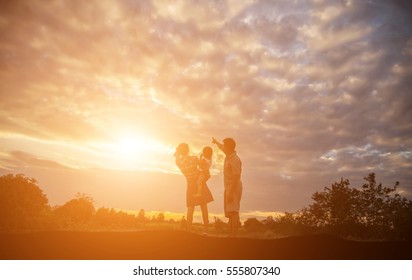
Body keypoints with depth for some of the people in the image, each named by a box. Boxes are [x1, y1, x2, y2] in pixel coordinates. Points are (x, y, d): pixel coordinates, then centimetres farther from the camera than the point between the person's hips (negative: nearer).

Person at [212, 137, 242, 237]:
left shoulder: (235, 160, -18)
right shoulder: (228, 156, 10)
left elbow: (236, 177, -23)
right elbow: (221, 148, 34)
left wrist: (231, 192, -26)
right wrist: (216, 142, 52)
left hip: (234, 188, -10)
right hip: (228, 188, 10)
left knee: (233, 212, -15)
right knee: (230, 212, 12)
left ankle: (233, 235, -18)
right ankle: (231, 234, 18)